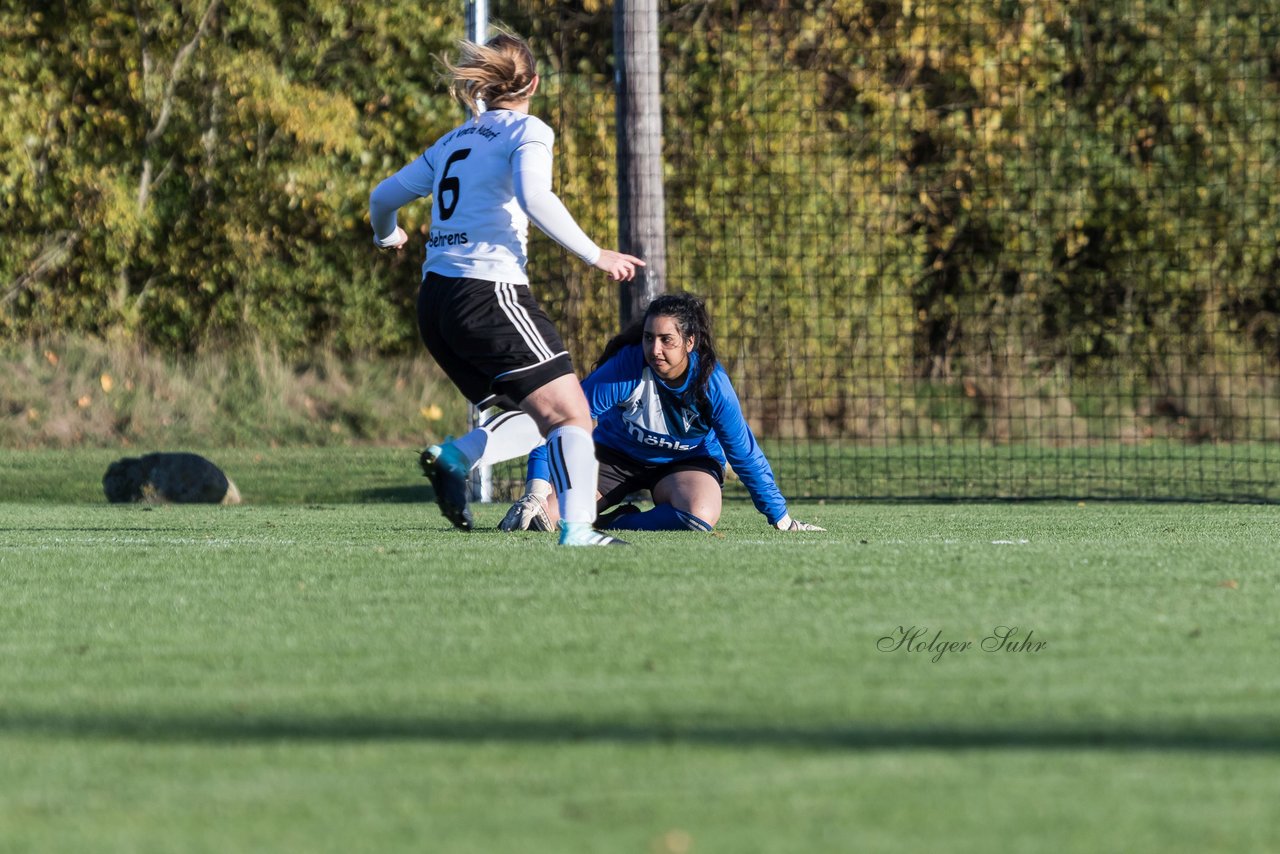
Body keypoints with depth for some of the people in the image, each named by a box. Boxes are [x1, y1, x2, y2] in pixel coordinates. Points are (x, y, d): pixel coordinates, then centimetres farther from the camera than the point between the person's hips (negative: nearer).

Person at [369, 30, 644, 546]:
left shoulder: (453, 141, 20)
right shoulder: (527, 132, 0)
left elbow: (384, 198, 26)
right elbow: (534, 198, -19)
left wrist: (387, 235, 48)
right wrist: (596, 256, -14)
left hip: (436, 301, 7)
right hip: (488, 291, -7)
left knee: (536, 419, 14)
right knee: (571, 414, -7)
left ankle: (454, 458, -10)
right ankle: (577, 529, -25)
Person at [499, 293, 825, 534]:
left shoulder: (711, 382, -24)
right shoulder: (627, 366, -28)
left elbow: (746, 455, -12)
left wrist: (781, 519, -6)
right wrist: (535, 493, -33)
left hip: (687, 461, 1)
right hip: (615, 456, -1)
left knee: (700, 515, -36)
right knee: (540, 516, -22)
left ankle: (614, 523, -14)